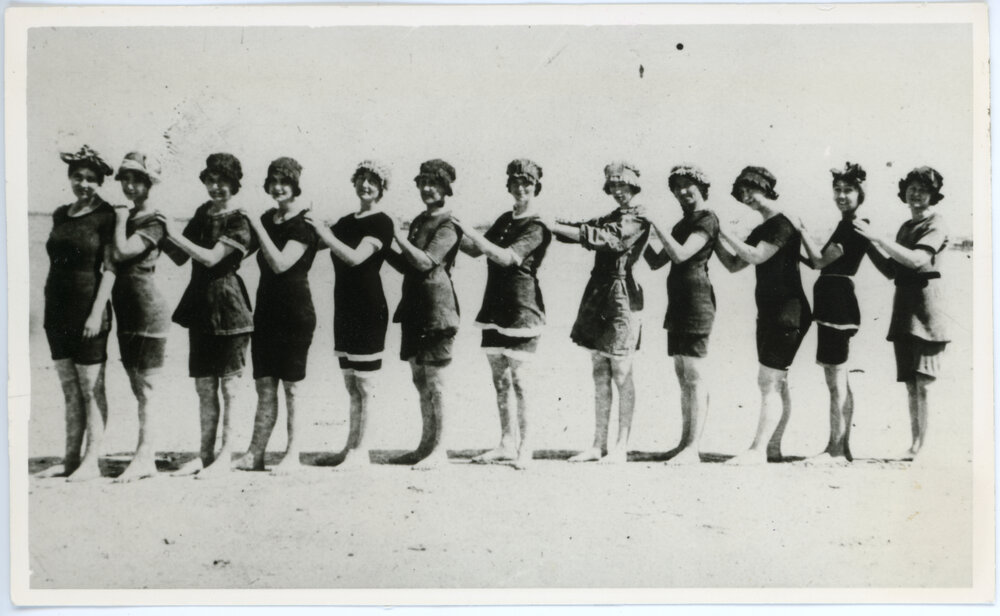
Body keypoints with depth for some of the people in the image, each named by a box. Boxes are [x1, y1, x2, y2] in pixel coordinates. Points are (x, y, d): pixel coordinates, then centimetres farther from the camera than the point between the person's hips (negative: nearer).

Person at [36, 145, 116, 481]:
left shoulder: (106, 216, -6)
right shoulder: (60, 215, 13)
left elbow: (109, 268, -11)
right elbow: (55, 263, 18)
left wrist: (97, 312, -17)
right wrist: (49, 308, 13)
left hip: (88, 311, -6)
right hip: (58, 310, 6)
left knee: (91, 389, -2)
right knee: (69, 389, 10)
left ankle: (91, 462, 3)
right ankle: (70, 458, 16)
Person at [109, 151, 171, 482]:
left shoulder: (153, 222, -8)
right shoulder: (122, 216, 14)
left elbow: (122, 251, -20)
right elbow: (112, 259, 10)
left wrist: (122, 217, -9)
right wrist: (122, 216, 7)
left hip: (148, 308, -9)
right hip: (125, 307, 9)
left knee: (148, 386, -7)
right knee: (138, 386, 9)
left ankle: (143, 457, -8)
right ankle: (147, 458, 14)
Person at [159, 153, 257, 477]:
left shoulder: (238, 223, -8)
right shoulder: (203, 212, 13)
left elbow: (211, 258, -19)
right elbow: (180, 258, 14)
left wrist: (174, 235, -16)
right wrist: (162, 235, -1)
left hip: (228, 307, -7)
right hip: (200, 305, 7)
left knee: (228, 384, -1)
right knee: (204, 385, 10)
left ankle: (226, 454, 5)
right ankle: (205, 453, 17)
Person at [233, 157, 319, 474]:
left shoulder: (305, 223, -8)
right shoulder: (267, 218, 13)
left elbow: (281, 263, -20)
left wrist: (258, 226, -18)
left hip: (295, 313, -7)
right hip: (266, 310, 7)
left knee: (292, 387, -2)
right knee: (264, 386, 8)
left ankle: (293, 454, 5)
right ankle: (255, 453, 11)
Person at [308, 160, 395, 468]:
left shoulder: (381, 223, -7)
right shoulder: (347, 221, 17)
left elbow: (355, 257, -20)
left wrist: (323, 231, -20)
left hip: (369, 309, -8)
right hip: (345, 307, 8)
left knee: (363, 383, -4)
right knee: (351, 383, 10)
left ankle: (358, 449, 1)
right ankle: (353, 448, 16)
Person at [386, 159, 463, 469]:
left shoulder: (448, 226, -9)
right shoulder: (419, 221, 17)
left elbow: (425, 261, -21)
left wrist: (399, 237, -13)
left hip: (436, 308, -9)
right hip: (414, 307, 9)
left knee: (433, 380, -7)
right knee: (420, 379, 12)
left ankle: (437, 449, -1)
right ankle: (426, 446, 20)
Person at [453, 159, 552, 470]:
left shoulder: (537, 228, -9)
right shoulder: (505, 220, 14)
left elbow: (507, 257, -22)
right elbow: (477, 251, 19)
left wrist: (472, 232, -21)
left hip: (521, 309, -7)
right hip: (495, 308, 7)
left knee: (518, 378, -8)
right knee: (498, 379, 10)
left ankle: (525, 447, -2)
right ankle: (507, 444, 18)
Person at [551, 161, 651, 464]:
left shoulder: (636, 219, -8)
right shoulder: (610, 218, 18)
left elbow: (603, 237, -21)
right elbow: (583, 229, 10)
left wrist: (554, 226, -22)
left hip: (622, 297, -8)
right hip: (597, 294, 8)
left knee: (621, 376, -3)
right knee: (600, 376, 8)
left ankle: (621, 446, 2)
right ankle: (599, 444, 13)